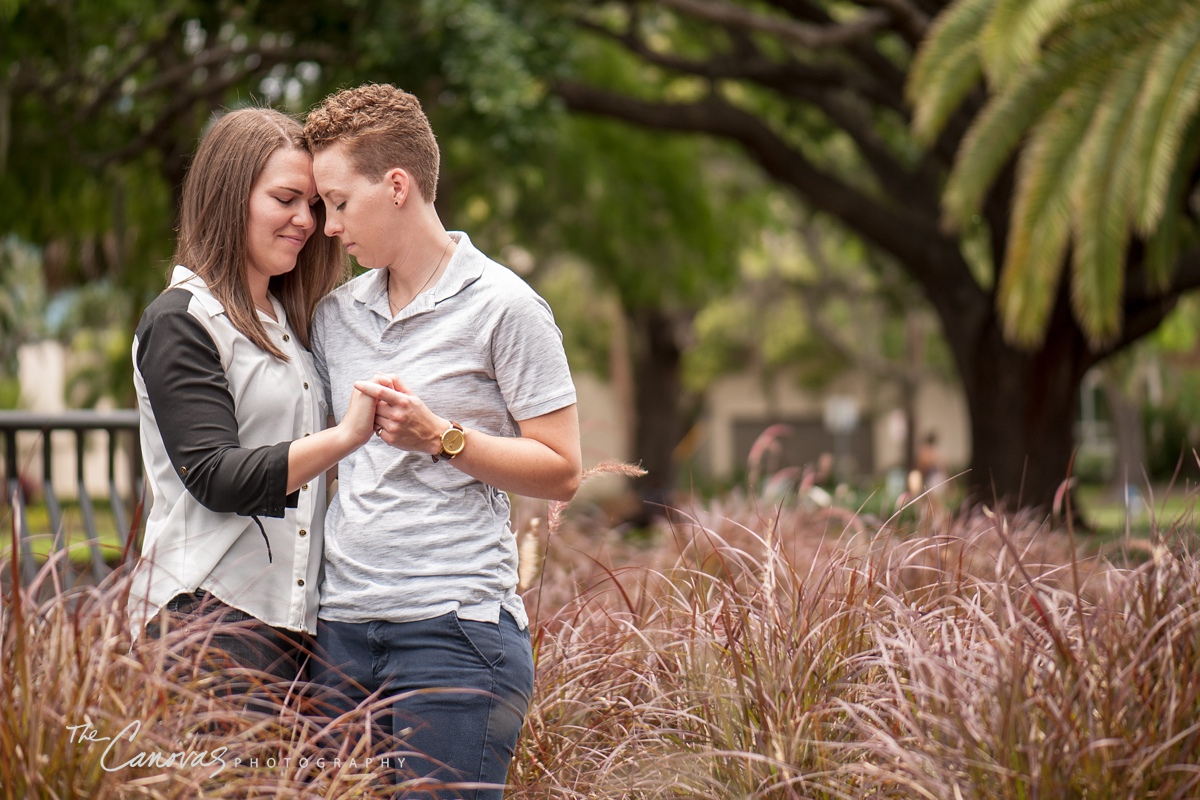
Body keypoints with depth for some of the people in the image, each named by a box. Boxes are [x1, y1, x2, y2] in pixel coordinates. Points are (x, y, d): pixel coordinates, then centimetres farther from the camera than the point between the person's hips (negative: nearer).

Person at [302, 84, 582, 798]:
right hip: (340, 626, 6)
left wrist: (440, 435, -12)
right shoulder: (334, 314, 16)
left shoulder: (504, 307, -2)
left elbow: (561, 472, -4)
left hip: (454, 630, -6)